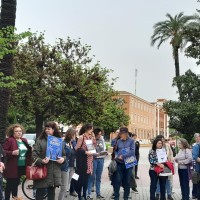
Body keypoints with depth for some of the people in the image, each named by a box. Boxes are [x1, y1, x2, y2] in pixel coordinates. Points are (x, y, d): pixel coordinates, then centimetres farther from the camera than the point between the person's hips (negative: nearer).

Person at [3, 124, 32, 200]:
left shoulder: (24, 140, 12)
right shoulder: (9, 140, -9)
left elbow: (28, 152, 23)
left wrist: (31, 149, 2)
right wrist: (12, 153, -26)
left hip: (22, 166, 6)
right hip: (12, 167, -6)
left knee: (16, 182, 21)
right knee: (10, 184, 1)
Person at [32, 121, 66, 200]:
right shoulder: (40, 140, -3)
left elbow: (64, 154, 16)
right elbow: (34, 155, -9)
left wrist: (63, 159, -6)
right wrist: (41, 161, -26)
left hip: (55, 172, 4)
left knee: (52, 192, 13)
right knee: (40, 192, 1)